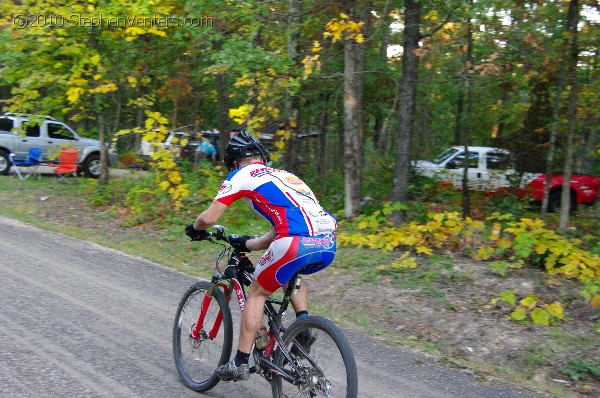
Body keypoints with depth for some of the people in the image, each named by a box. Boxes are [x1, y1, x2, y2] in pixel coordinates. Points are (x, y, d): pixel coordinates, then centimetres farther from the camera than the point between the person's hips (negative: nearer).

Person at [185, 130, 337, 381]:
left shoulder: (242, 175, 13)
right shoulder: (284, 175, 34)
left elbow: (209, 218, 8)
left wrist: (194, 229, 30)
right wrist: (246, 245, 48)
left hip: (296, 243, -7)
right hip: (329, 244, 7)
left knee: (257, 294, 14)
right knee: (290, 273, 37)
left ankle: (240, 363, 14)